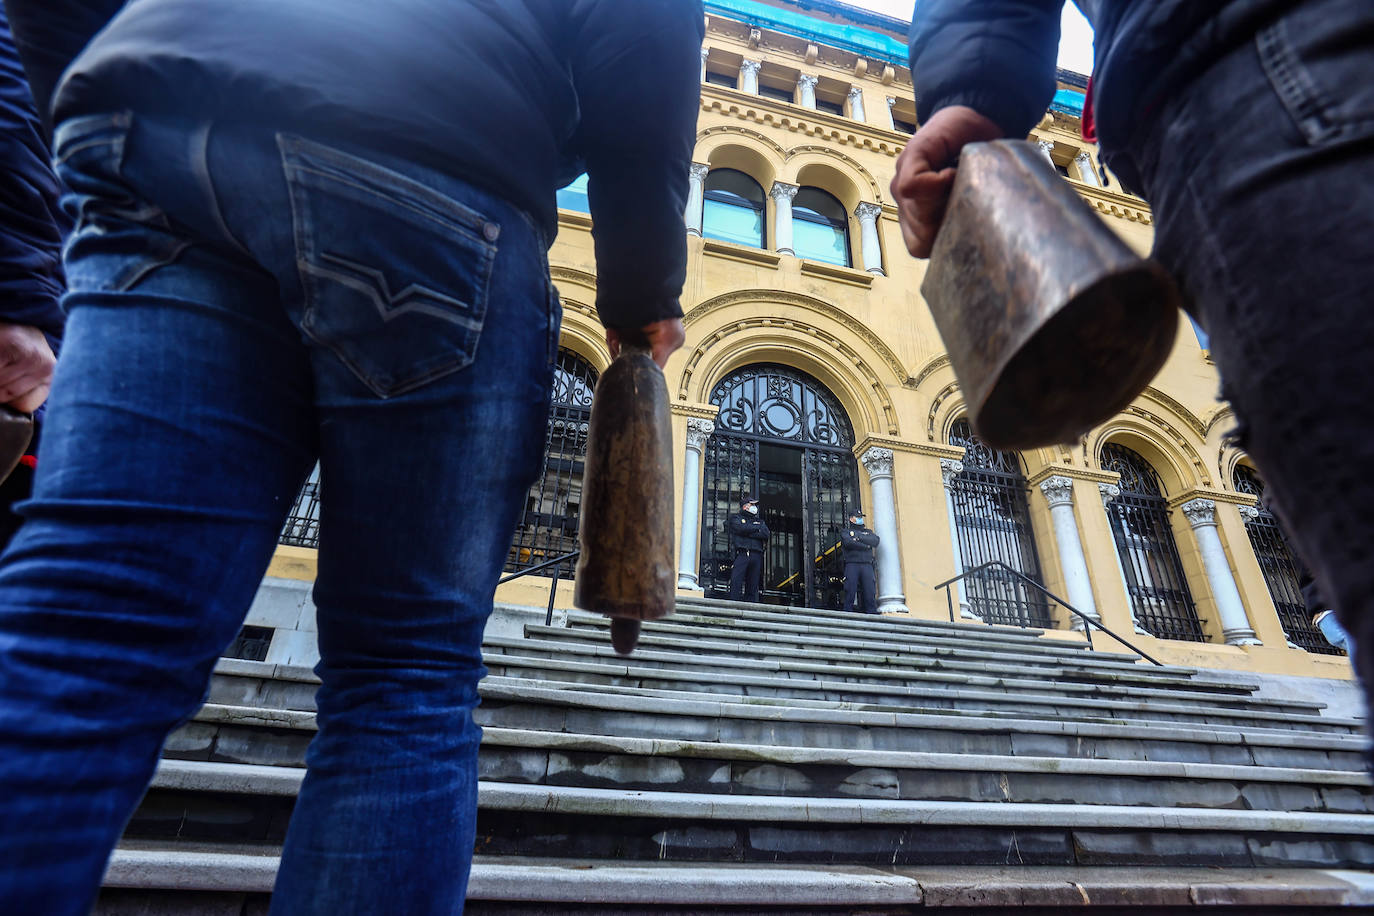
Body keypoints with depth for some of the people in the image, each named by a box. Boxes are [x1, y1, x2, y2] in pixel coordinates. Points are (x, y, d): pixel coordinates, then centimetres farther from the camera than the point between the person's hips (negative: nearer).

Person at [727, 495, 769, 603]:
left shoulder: (759, 521, 27)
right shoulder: (736, 518, 16)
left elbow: (766, 534, 7)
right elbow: (742, 528, -6)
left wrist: (748, 532, -1)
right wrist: (758, 528, 6)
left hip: (756, 556, 4)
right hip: (741, 553, -4)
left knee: (752, 586, -1)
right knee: (736, 583, -13)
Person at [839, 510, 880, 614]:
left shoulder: (868, 532, 26)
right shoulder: (846, 531, 16)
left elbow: (876, 541, 4)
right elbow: (848, 542, -7)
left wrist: (859, 537, -2)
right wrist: (865, 546, -2)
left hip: (867, 565, 3)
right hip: (852, 564, -3)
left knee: (870, 591, -7)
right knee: (850, 591, -11)